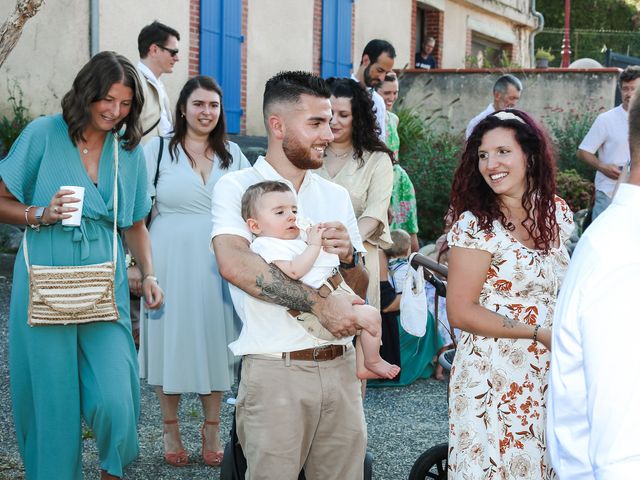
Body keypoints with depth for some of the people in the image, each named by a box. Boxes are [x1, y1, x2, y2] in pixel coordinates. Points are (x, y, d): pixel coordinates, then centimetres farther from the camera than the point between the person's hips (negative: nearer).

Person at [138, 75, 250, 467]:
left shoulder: (232, 154, 9)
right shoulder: (159, 150, 0)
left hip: (219, 263, 2)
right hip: (172, 259, -2)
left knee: (215, 339, 6)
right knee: (172, 337, 4)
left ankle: (212, 430, 20)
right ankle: (171, 428, 20)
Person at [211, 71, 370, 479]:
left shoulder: (336, 195, 15)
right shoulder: (238, 187, -3)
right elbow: (235, 265, -21)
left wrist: (348, 256, -4)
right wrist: (319, 303, -22)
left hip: (339, 366, 5)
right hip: (276, 370, -5)